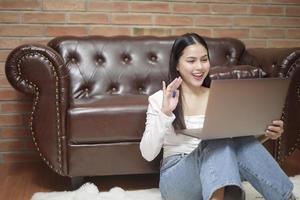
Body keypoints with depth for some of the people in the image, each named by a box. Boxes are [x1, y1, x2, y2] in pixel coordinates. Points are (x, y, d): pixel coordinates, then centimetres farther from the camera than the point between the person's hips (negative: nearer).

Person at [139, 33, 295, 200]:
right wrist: (165, 113, -21)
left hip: (214, 175, 3)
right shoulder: (159, 99, -2)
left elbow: (240, 137, 8)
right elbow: (148, 154, -8)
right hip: (176, 178, -3)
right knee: (218, 138, -33)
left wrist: (266, 133, -13)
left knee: (242, 139, -30)